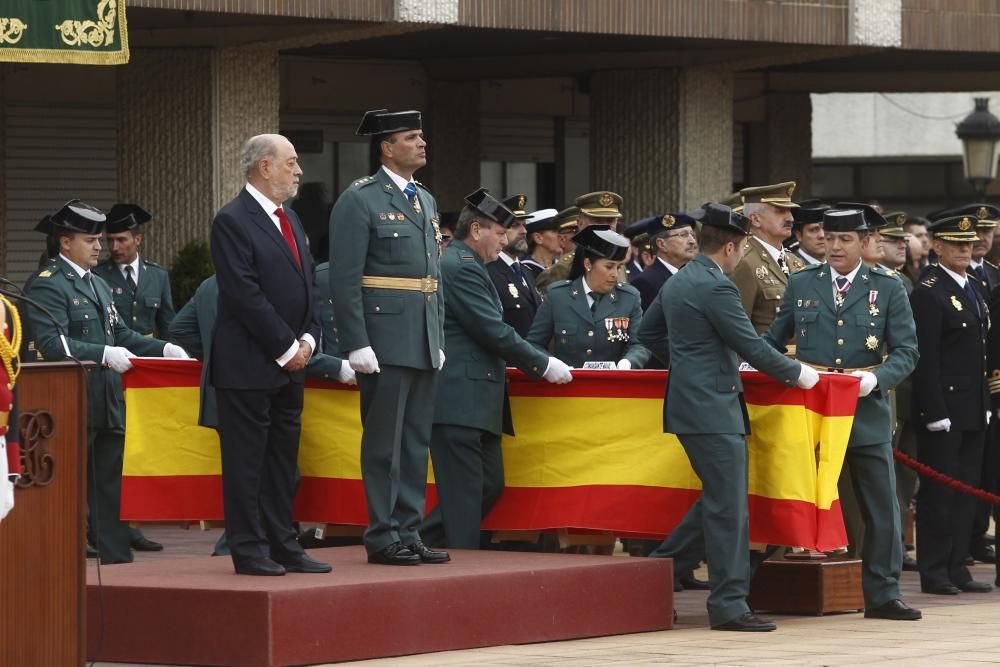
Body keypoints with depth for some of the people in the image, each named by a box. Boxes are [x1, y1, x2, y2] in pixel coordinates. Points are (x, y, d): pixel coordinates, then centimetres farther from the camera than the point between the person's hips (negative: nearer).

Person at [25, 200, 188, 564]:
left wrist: (163, 348, 3)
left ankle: (118, 561, 10)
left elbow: (121, 335, 18)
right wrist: (105, 354, -30)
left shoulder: (98, 285, 20)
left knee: (112, 487, 8)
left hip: (108, 403, 9)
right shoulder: (47, 284, -9)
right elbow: (51, 343, -21)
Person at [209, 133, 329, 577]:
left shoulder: (289, 220, 16)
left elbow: (307, 286, 18)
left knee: (283, 459, 10)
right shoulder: (233, 221, -12)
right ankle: (249, 551, 0)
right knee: (246, 461, -3)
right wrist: (286, 348, -15)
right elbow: (246, 295, -17)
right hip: (249, 365, -8)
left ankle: (283, 546, 15)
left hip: (290, 362, 8)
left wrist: (307, 340, 2)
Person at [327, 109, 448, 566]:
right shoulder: (359, 201, -7)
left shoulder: (425, 201, 17)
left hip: (424, 344, 8)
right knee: (384, 444, -4)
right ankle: (383, 538, 0)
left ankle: (409, 533, 15)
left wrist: (439, 340, 15)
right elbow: (344, 280, -12)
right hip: (385, 342, -8)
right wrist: (357, 345, -17)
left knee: (417, 443, 10)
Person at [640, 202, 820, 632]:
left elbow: (648, 334, 24)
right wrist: (796, 374, -4)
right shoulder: (716, 287, -16)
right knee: (729, 508, -6)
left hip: (690, 401, 10)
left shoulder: (677, 284, 13)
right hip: (713, 409, -10)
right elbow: (752, 347, -16)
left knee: (718, 501, 18)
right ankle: (729, 604, -5)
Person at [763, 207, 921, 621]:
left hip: (866, 412, -1)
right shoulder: (801, 284, 8)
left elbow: (906, 351, -2)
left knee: (881, 507, 0)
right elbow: (775, 338, 14)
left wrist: (876, 378, -19)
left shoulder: (888, 289, 3)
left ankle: (882, 594, 7)